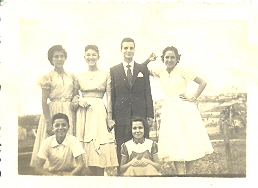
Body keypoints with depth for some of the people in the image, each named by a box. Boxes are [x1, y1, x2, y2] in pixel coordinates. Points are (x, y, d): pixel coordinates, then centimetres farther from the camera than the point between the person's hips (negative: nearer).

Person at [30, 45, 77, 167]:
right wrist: (48, 122, -10)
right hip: (53, 111, -3)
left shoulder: (71, 76, 12)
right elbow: (44, 102, -4)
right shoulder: (48, 77, 0)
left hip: (70, 112, 4)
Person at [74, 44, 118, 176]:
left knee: (100, 147, -8)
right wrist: (79, 101, -6)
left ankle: (100, 175, 0)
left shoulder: (105, 75, 6)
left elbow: (109, 97, 2)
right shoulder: (80, 76, 12)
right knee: (85, 147, -2)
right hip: (83, 112, 2)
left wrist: (109, 117, -5)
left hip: (99, 112, -2)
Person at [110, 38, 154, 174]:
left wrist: (150, 114, 1)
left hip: (140, 114, 1)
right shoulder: (113, 70, 9)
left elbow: (148, 93, 8)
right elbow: (111, 95, 6)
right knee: (121, 151, 2)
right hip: (121, 116, 0)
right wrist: (110, 117, 1)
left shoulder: (143, 69, 10)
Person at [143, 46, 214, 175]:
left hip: (184, 110, -3)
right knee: (175, 145, -2)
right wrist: (149, 60, -1)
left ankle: (189, 172, 5)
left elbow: (203, 82, -2)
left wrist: (193, 98, -6)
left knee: (189, 143, -2)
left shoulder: (182, 72, -3)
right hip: (169, 110, 3)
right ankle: (180, 172, -2)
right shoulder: (160, 73, 7)